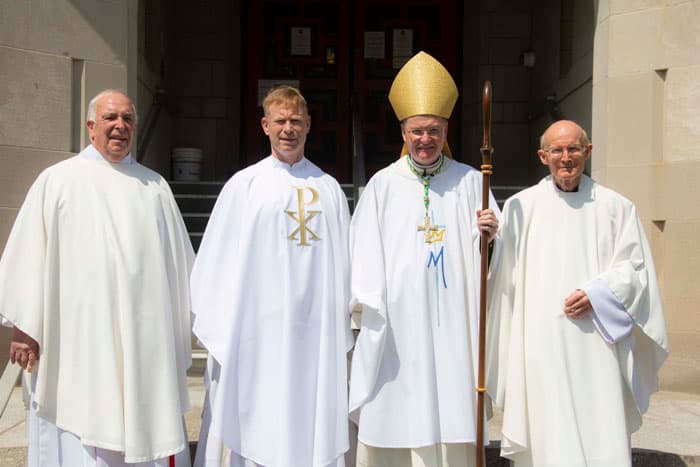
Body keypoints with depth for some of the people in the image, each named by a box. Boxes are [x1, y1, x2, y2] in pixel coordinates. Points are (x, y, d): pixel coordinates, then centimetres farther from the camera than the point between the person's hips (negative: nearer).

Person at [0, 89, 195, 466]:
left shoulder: (154, 186, 11)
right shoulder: (57, 181, 2)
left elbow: (178, 258, 13)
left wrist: (183, 321, 12)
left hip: (145, 339, 3)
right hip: (79, 340, -3)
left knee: (146, 431, 8)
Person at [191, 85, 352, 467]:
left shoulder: (329, 188, 10)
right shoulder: (244, 185, 2)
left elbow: (343, 262, 10)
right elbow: (218, 263, -1)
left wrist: (343, 332, 7)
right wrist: (219, 333, -5)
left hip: (315, 332, 3)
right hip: (256, 332, -2)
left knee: (315, 428, 7)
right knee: (253, 422, 3)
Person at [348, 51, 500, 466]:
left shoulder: (470, 181, 9)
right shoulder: (383, 185, 6)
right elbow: (366, 249, 0)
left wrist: (491, 233, -14)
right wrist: (371, 299, -10)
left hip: (453, 322, 1)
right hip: (399, 323, -1)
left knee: (452, 418, 2)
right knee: (399, 415, 1)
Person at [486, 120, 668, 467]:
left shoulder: (615, 207, 8)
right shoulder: (521, 206, 7)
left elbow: (635, 267, 6)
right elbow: (504, 270, 9)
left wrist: (596, 292, -8)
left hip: (595, 342, 1)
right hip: (541, 343, 0)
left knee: (603, 438, 0)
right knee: (550, 439, -1)